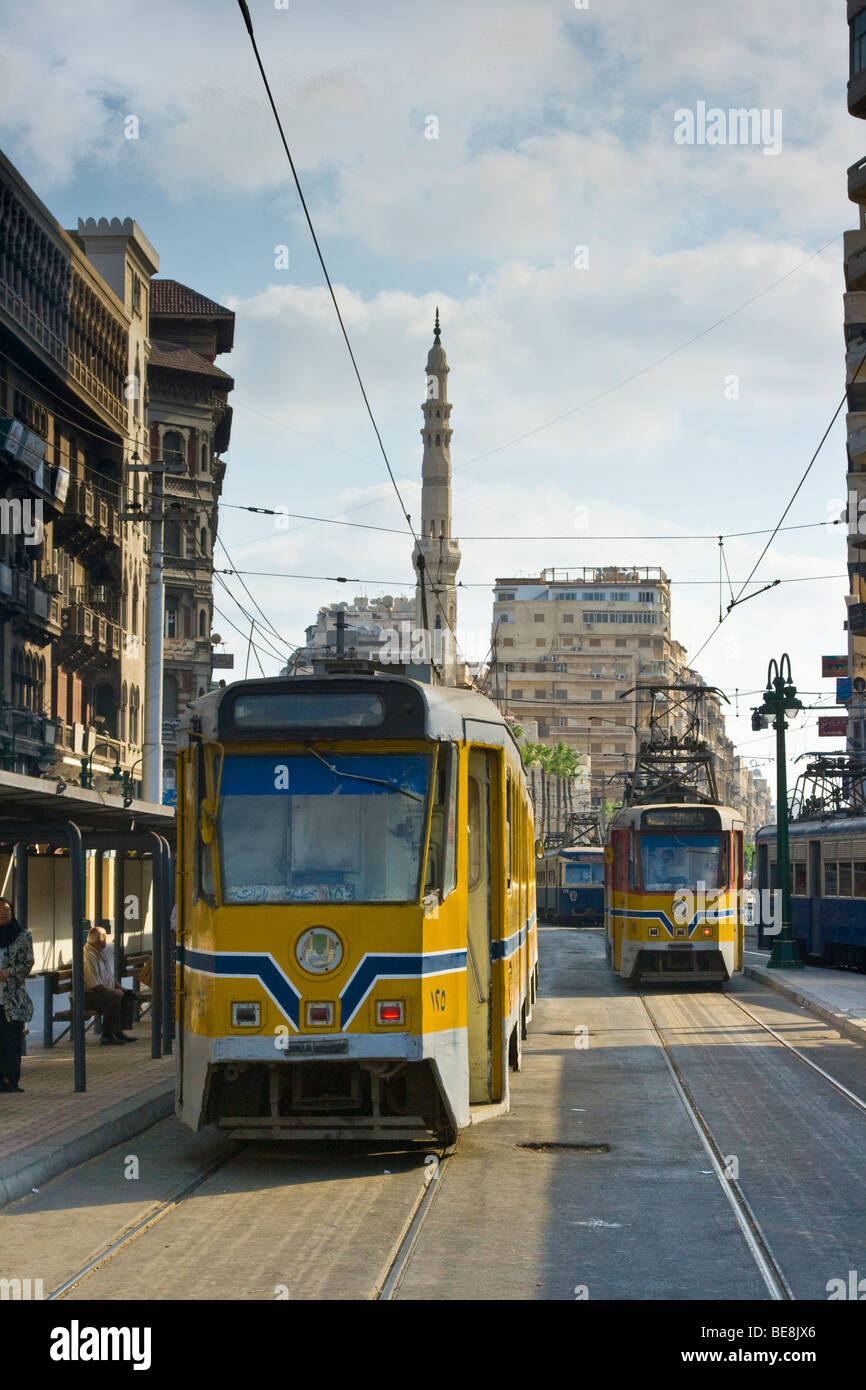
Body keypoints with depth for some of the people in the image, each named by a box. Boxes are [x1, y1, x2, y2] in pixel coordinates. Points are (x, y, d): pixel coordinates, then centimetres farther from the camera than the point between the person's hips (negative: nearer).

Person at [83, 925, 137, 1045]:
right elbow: (94, 984, -24)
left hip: (104, 991, 10)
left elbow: (111, 977, 20)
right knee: (116, 995, -31)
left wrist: (123, 989, 3)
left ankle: (119, 1031, 0)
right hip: (88, 996, -10)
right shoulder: (88, 956, -19)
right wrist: (120, 991, -21)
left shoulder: (99, 953, 16)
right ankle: (107, 1035, -28)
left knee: (129, 997, 1)